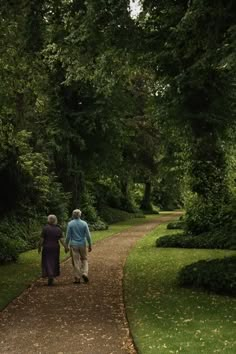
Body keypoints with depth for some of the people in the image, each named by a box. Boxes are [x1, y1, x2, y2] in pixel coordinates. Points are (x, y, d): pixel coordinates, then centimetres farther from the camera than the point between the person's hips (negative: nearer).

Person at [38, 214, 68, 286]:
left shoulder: (45, 228, -9)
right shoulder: (58, 229, 0)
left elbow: (41, 239, -10)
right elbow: (61, 240, -8)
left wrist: (39, 248, 0)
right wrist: (66, 247, -4)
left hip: (47, 248, -3)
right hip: (55, 248, 3)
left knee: (47, 263, 3)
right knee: (54, 262, 14)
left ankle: (50, 276, -14)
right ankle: (52, 278, 18)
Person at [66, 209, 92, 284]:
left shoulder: (70, 224, -6)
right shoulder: (84, 223, -3)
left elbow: (68, 236, -6)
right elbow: (88, 235, -3)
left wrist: (66, 246, 3)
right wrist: (90, 245, 6)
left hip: (74, 245, -1)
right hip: (82, 244, 1)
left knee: (76, 261, 4)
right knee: (84, 259, 17)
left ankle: (77, 278, 6)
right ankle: (85, 273, -2)